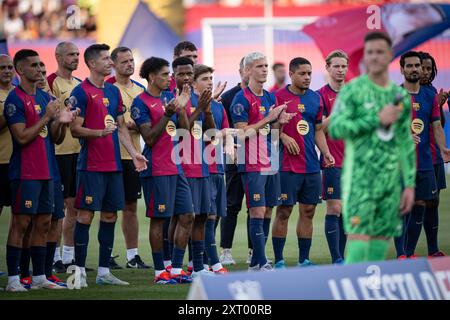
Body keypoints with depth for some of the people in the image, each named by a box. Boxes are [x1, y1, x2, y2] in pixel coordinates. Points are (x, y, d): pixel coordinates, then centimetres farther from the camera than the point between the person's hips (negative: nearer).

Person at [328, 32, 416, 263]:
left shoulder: (400, 96, 13)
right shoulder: (352, 90, -2)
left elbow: (406, 143, 16)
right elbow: (334, 129, -11)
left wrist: (410, 185, 11)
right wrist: (376, 119, -14)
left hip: (390, 181, 5)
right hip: (360, 181, -5)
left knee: (379, 249, 4)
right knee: (358, 243, -14)